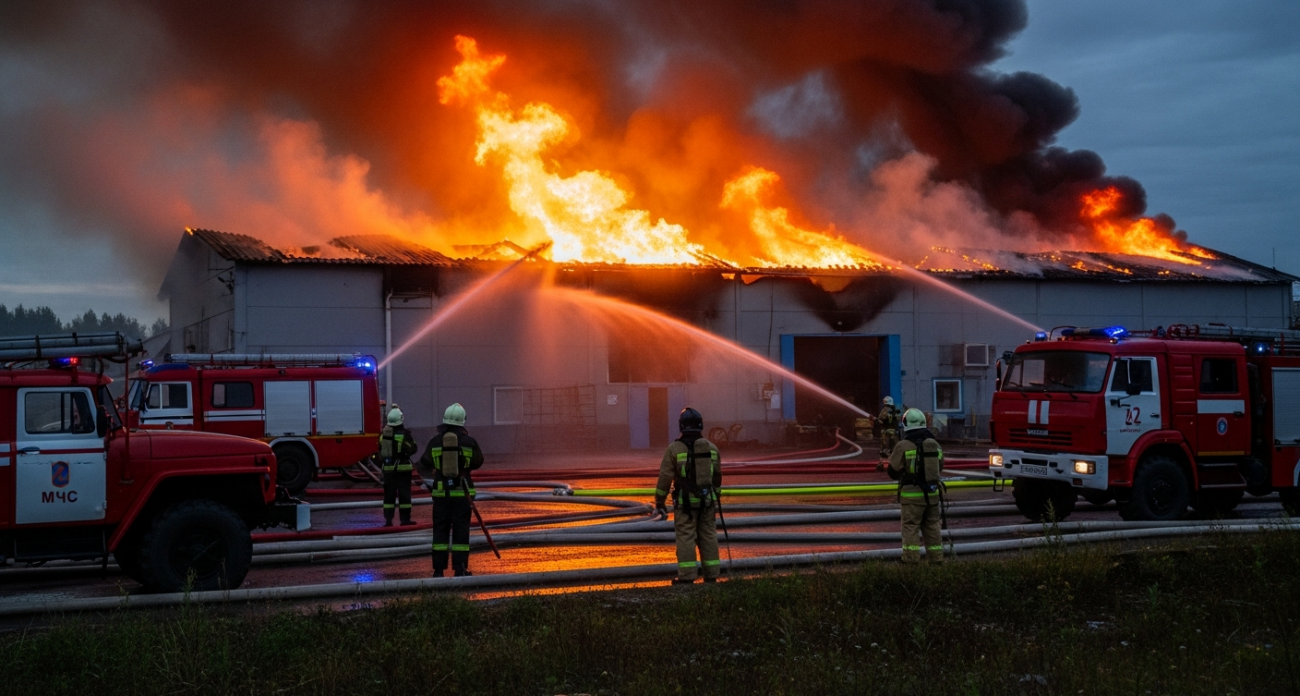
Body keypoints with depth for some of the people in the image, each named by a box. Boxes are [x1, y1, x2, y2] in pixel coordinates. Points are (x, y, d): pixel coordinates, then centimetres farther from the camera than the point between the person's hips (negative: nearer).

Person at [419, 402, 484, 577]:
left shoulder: (435, 441, -2)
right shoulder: (469, 442, -5)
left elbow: (426, 461, 12)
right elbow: (478, 462, 9)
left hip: (441, 491, 1)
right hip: (462, 492, -1)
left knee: (440, 529, 7)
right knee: (461, 530, 2)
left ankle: (438, 569, 6)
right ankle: (460, 569, -1)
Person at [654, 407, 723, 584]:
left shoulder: (674, 448, -9)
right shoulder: (711, 447, 5)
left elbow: (665, 477, -9)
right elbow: (717, 476, 13)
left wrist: (659, 502, -1)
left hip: (685, 501, -4)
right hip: (707, 500, 4)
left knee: (686, 537, -2)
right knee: (708, 536, 9)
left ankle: (687, 577, -3)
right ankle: (711, 575, 11)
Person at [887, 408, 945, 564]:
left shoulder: (903, 446, -12)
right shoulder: (935, 444, 4)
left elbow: (893, 472, -7)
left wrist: (892, 458, 13)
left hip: (912, 495, -5)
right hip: (932, 493, 5)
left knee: (910, 528, 0)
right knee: (932, 527, 14)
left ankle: (911, 561, -3)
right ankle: (936, 560, 16)